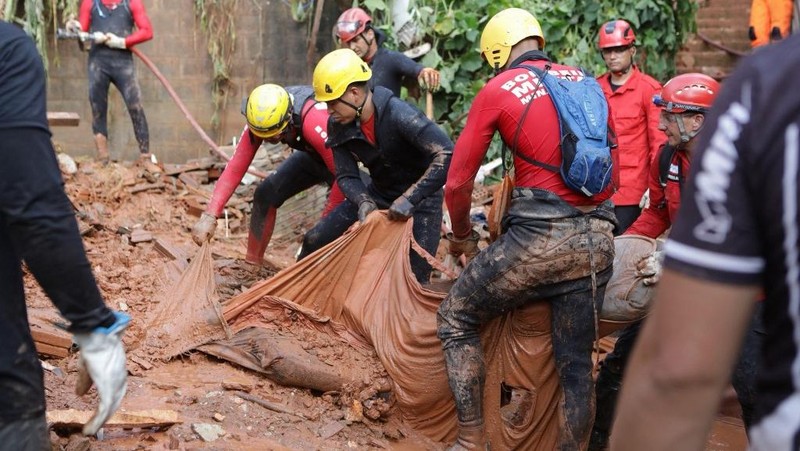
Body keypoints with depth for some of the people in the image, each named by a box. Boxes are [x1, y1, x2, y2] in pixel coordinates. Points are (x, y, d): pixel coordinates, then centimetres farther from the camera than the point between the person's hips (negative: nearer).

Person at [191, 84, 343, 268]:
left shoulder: (312, 121, -43)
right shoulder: (258, 121, -24)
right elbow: (235, 168, -22)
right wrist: (209, 216, -31)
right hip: (312, 155, 6)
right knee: (266, 194, -4)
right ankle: (251, 267, 10)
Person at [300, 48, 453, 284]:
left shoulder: (398, 114, -33)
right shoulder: (339, 126, -12)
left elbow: (447, 154, -40)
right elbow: (346, 176, -7)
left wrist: (409, 199, -43)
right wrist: (363, 201, -30)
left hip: (419, 199, -6)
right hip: (377, 194, 6)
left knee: (414, 277, -17)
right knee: (315, 240, 4)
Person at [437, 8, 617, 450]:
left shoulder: (496, 91, 1)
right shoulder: (586, 81, 14)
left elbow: (458, 183, 3)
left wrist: (462, 236, 21)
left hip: (539, 236, -5)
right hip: (597, 239, 5)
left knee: (455, 319, 14)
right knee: (576, 365, 15)